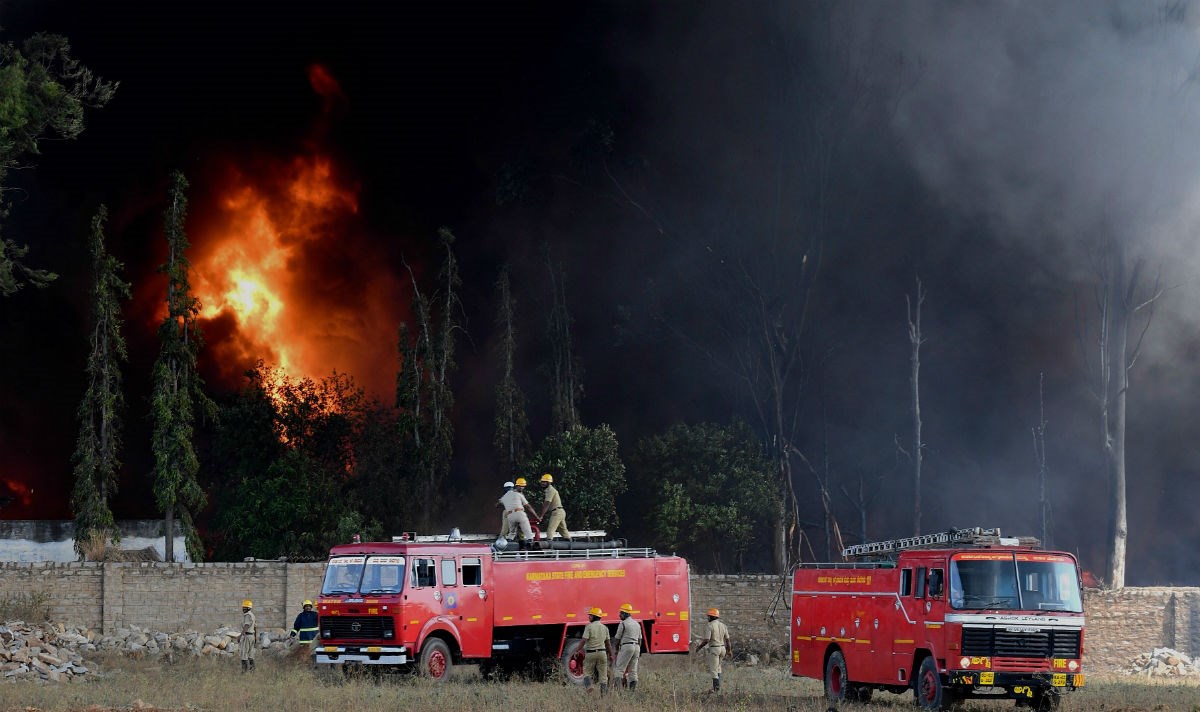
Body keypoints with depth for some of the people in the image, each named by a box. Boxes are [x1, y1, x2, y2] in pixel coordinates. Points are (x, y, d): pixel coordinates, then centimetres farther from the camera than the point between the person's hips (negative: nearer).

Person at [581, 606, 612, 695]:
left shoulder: (589, 627, -9)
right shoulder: (604, 628, 7)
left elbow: (584, 640, -14)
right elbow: (608, 643, 11)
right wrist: (611, 654, 18)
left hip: (590, 653, -4)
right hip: (602, 652, 4)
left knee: (587, 672, 8)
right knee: (603, 674, 7)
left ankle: (588, 686, -17)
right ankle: (604, 693, 4)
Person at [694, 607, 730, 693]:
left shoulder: (710, 626, -13)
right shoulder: (722, 625, 6)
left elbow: (706, 640, -16)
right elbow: (727, 639, 8)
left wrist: (699, 648, -2)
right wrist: (728, 650, 19)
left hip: (714, 649, -7)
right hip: (722, 648, 7)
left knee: (714, 669, 0)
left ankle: (717, 688, -1)